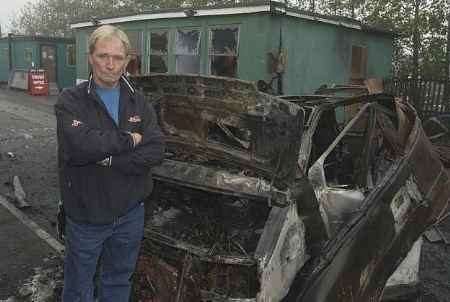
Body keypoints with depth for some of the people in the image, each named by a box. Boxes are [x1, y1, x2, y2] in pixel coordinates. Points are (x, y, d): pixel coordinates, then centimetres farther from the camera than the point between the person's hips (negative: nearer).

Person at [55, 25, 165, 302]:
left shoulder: (139, 103, 1)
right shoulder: (70, 101, -10)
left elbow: (156, 151, -12)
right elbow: (80, 146, -29)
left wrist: (109, 159, -21)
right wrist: (129, 140, -19)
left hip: (130, 213, 3)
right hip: (87, 216, -3)